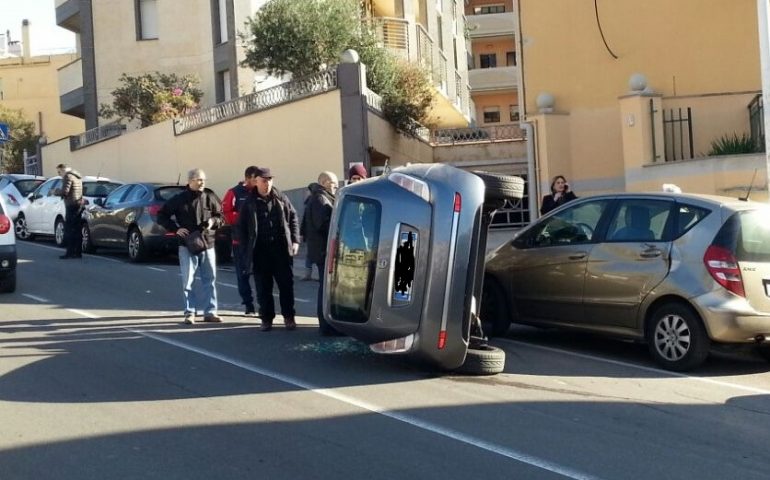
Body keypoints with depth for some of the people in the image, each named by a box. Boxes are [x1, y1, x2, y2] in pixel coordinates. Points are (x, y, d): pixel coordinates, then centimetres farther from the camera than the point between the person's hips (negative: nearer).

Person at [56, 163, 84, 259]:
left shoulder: (68, 176, -10)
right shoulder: (77, 176, 19)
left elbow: (65, 191, -19)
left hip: (71, 205, -9)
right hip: (79, 205, 9)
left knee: (69, 230, -6)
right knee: (77, 230, 11)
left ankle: (70, 252, -8)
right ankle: (78, 252, 12)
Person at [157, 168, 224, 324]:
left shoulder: (210, 197, 3)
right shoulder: (179, 199, -2)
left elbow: (220, 215, 14)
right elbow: (162, 216, 5)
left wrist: (213, 221, -8)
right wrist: (175, 229, -7)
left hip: (208, 243, 2)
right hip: (187, 245, -2)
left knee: (210, 279, 5)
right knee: (188, 280, 0)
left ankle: (210, 312, 12)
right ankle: (190, 312, 9)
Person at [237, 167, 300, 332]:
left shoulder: (281, 199, 6)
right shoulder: (249, 203, 3)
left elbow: (293, 218, 10)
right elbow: (241, 228, 6)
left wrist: (295, 240, 2)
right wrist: (245, 250, -1)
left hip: (281, 249, 0)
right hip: (260, 252, 0)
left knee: (286, 284, 3)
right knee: (263, 288, 5)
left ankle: (289, 317, 14)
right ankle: (266, 319, 14)